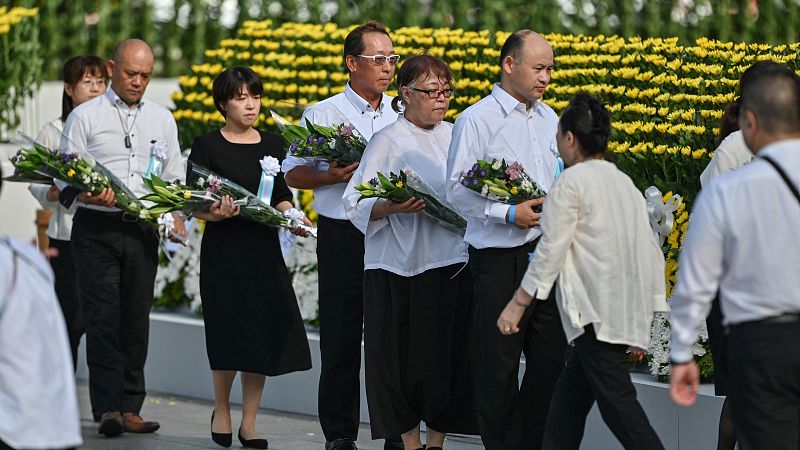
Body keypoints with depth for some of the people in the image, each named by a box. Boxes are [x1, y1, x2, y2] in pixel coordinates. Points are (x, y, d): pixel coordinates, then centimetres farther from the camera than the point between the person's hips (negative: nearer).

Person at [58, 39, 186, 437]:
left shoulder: (162, 119, 16)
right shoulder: (84, 117, 4)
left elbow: (174, 178, 18)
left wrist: (176, 215, 0)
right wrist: (88, 195, -20)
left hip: (143, 231, 4)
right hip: (96, 229, -3)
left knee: (136, 321, 3)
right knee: (103, 319, -11)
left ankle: (130, 408, 6)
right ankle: (107, 409, -16)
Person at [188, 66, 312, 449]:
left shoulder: (273, 145, 11)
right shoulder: (207, 146, -2)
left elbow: (281, 197, 14)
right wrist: (217, 213, -26)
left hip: (264, 250, 4)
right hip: (223, 250, -4)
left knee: (266, 336, -1)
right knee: (230, 334, -4)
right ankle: (222, 410, 19)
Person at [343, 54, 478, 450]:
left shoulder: (455, 136, 12)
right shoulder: (388, 141, -3)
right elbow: (355, 203, -7)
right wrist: (392, 206, -23)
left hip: (452, 263, 4)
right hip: (400, 266, -4)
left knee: (449, 354, 2)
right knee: (404, 357, -2)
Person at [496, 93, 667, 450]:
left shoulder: (571, 183, -8)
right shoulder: (625, 183, 17)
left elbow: (550, 251, -10)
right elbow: (651, 253, 17)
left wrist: (517, 304, -4)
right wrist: (646, 316, 21)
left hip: (597, 314, -9)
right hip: (630, 311, 9)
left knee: (617, 401, -10)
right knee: (568, 397, 15)